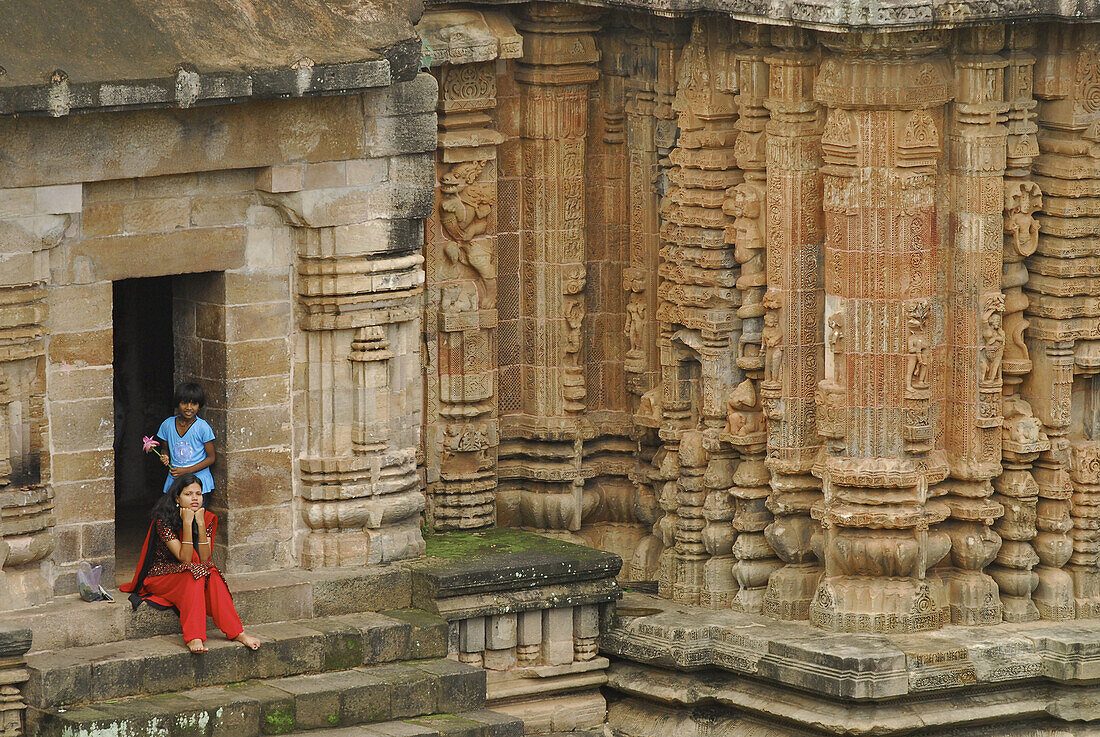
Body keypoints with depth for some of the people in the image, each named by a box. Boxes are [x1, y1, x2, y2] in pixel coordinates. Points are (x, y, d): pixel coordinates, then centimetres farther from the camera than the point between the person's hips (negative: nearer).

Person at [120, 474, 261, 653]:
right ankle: (193, 638, -46)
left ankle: (236, 632, -32)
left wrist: (200, 523, -19)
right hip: (159, 576, -5)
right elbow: (184, 558, -23)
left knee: (212, 575, -27)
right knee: (194, 574, -34)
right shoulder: (163, 521, -17)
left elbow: (204, 559, -12)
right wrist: (187, 523, -28)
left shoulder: (208, 519, 0)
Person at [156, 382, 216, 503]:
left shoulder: (203, 427, -7)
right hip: (174, 482, 3)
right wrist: (165, 458, -4)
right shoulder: (167, 425, 4)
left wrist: (187, 470, -12)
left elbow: (211, 458, -3)